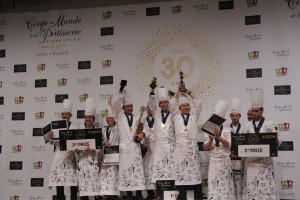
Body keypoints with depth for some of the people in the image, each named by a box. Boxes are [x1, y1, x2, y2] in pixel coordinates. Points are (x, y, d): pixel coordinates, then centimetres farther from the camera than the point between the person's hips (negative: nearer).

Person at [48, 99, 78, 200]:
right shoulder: (56, 127, 9)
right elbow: (52, 143, 5)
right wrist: (51, 137, -15)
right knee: (58, 180, 1)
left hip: (70, 156, -1)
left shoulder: (74, 128, 5)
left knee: (73, 180, -4)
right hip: (59, 156, 1)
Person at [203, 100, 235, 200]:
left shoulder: (228, 130, 0)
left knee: (225, 185, -1)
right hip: (214, 161, 2)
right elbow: (206, 148, -1)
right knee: (213, 186, -2)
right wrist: (211, 140, -21)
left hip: (225, 161, -1)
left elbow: (228, 145, -11)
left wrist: (218, 137, -25)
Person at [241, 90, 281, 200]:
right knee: (250, 185, 2)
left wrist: (277, 141, -22)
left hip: (264, 160, -2)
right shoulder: (247, 125, 10)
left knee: (265, 184, -4)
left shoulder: (270, 124, 3)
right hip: (250, 159, 2)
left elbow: (277, 138, 1)